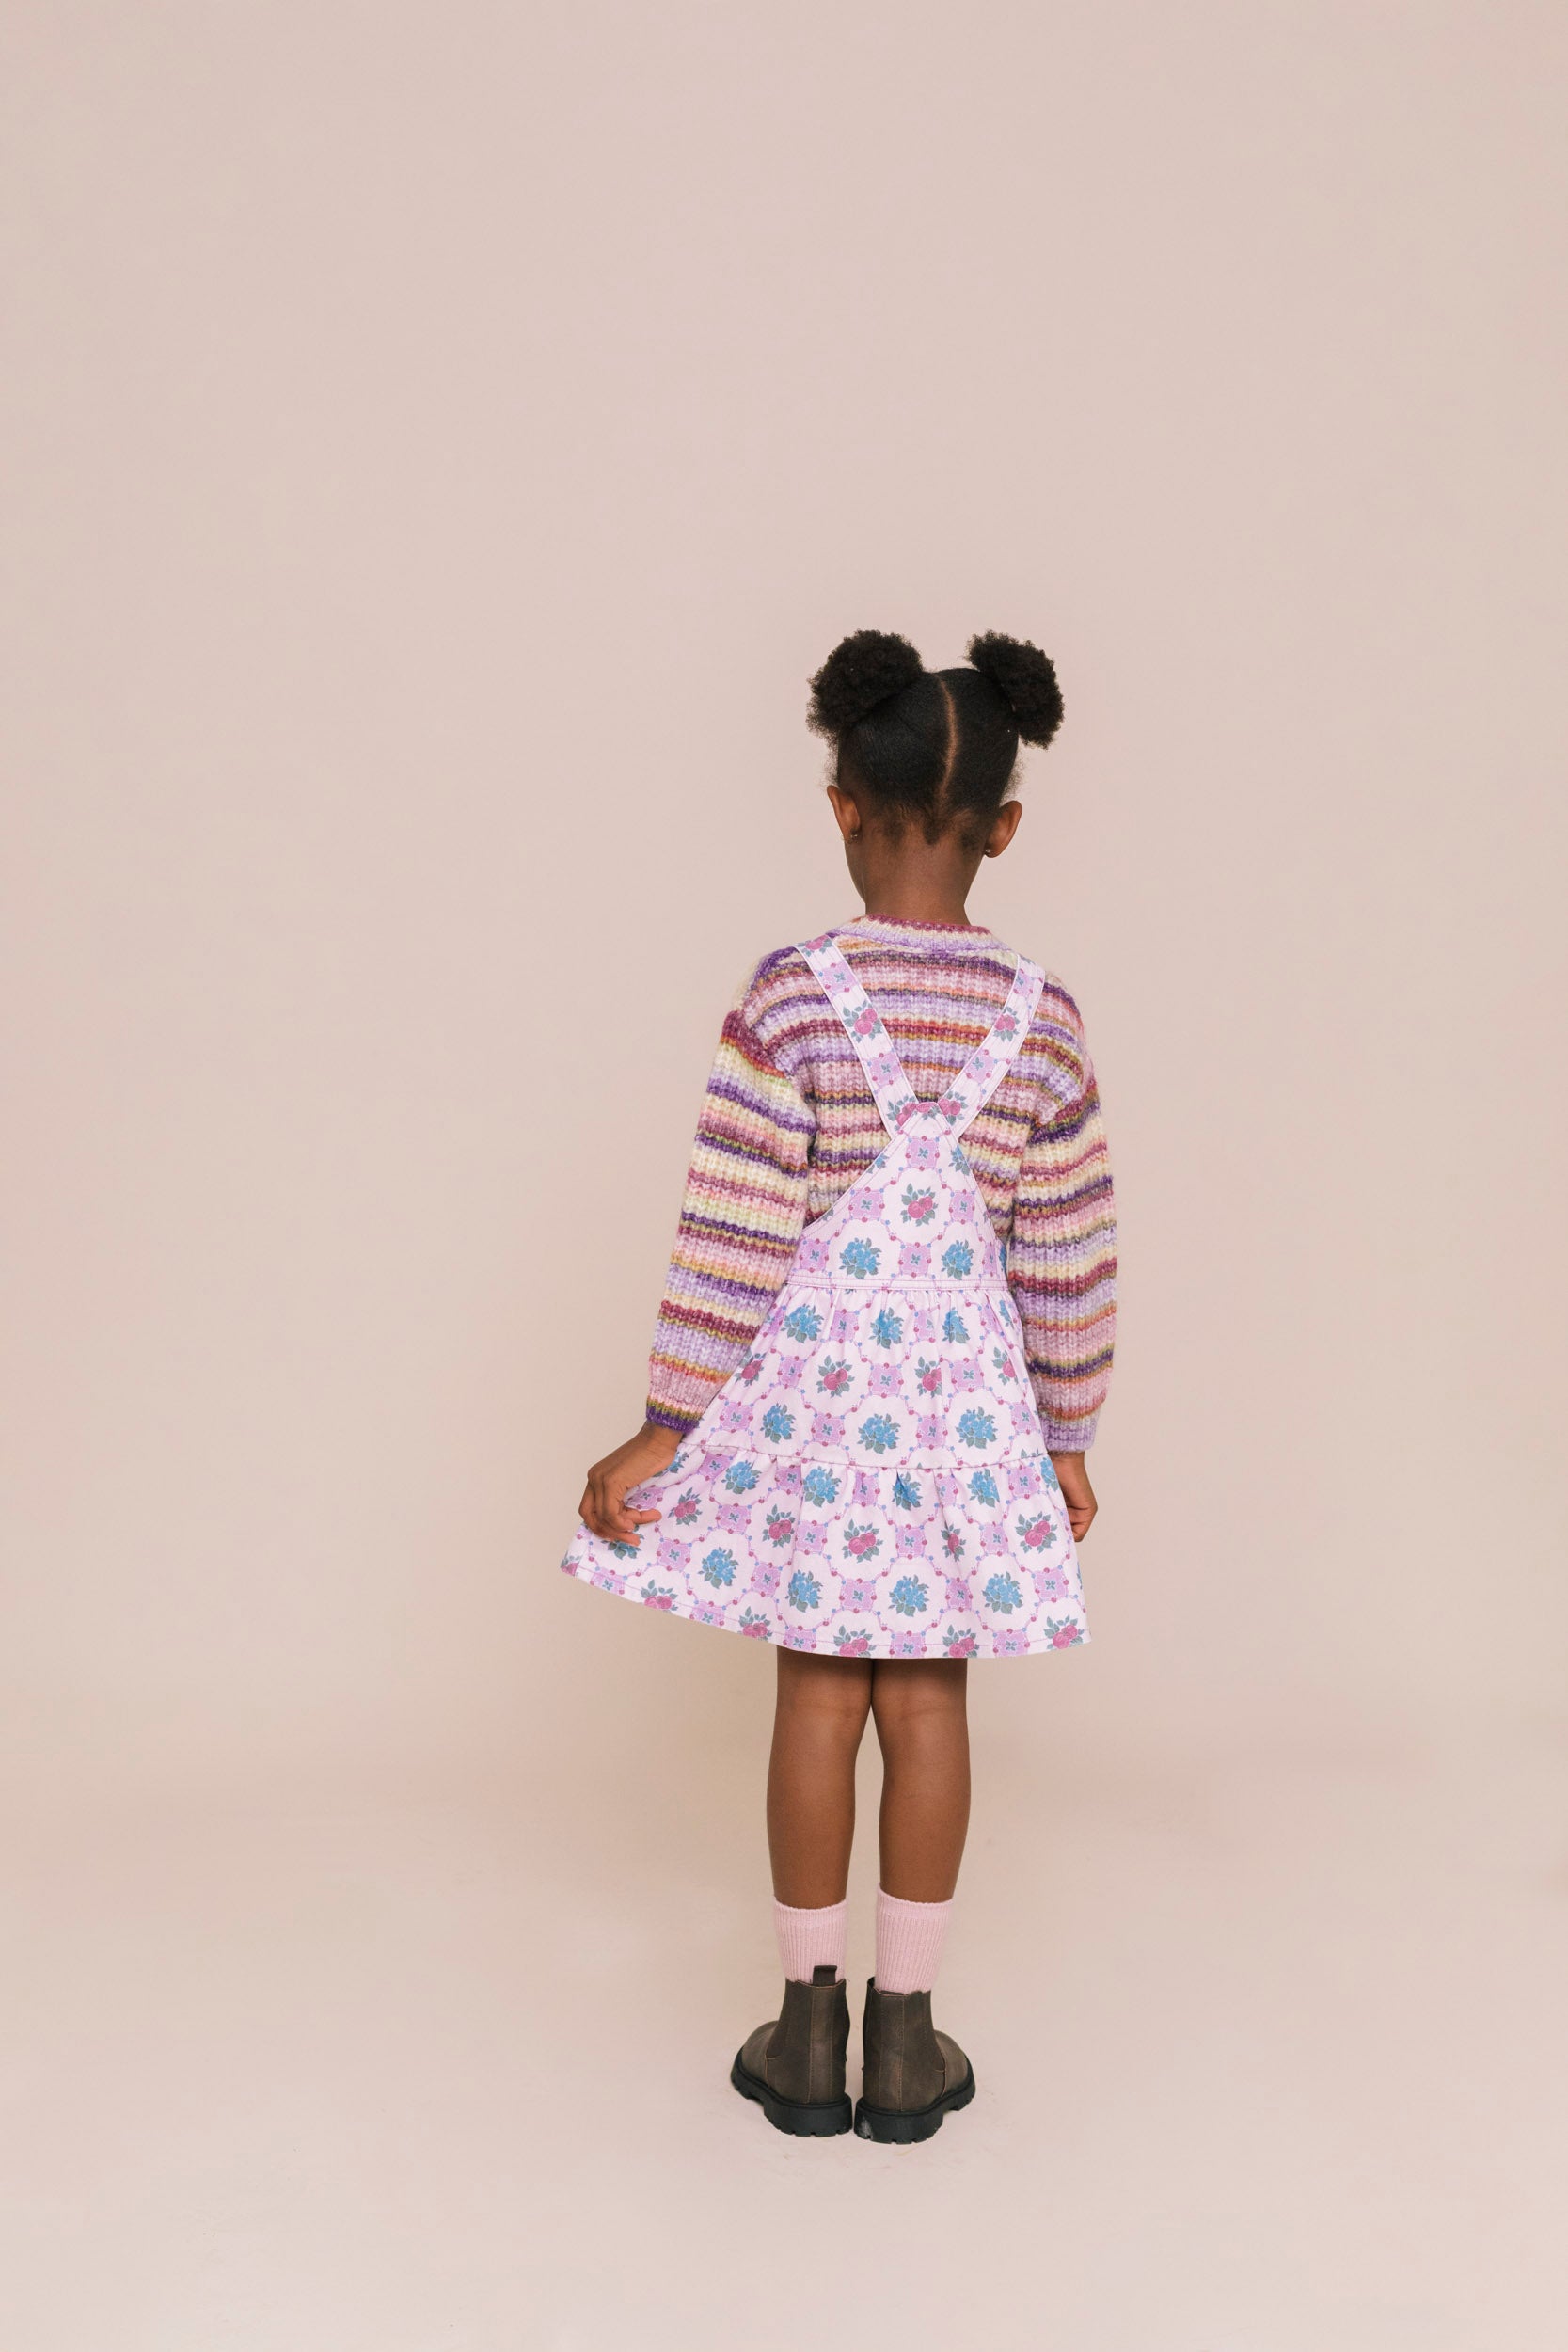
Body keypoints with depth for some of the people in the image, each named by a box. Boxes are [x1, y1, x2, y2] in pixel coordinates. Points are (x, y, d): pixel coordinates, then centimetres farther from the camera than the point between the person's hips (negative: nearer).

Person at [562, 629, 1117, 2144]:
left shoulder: (789, 1000, -11)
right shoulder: (1042, 1022, -3)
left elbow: (733, 1234, -11)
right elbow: (1069, 1257, 2)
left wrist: (665, 1429, -5)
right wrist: (1069, 1434, 13)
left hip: (812, 1369, -1)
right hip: (968, 1384, 1)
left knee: (819, 1692, 10)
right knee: (928, 1696, 10)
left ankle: (807, 2029, 21)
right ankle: (904, 2035, 20)